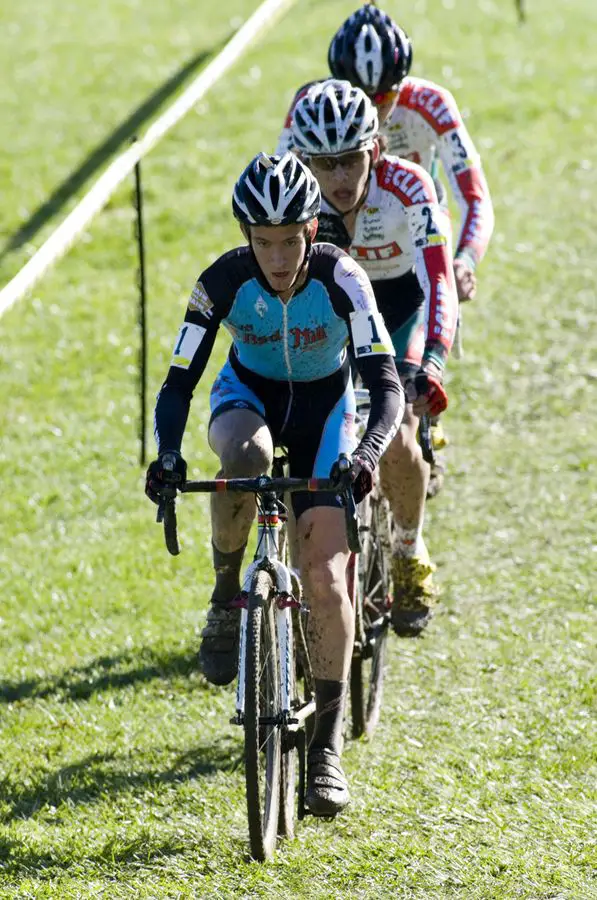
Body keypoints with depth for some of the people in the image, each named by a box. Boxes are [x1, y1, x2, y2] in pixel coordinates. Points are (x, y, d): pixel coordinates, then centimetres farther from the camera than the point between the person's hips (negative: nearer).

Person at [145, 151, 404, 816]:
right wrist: (166, 455, -39)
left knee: (325, 574, -14)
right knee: (245, 454, -39)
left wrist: (366, 454, -49)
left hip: (323, 406, -1)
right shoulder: (223, 281, -24)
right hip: (249, 393, 1)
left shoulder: (340, 279, -28)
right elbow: (178, 383, -20)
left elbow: (385, 384, -30)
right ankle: (226, 600, -15)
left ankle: (327, 746, -5)